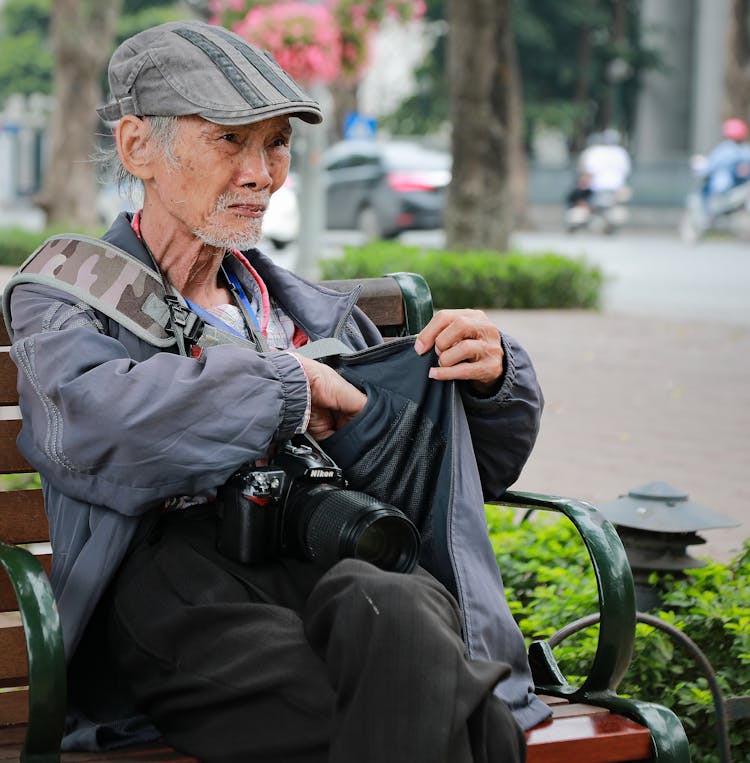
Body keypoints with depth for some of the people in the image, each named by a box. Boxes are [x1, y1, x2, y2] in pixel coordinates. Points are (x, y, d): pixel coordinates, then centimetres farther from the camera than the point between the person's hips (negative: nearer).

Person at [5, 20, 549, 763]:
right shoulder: (60, 303, 17)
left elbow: (476, 467, 34)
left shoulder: (313, 313, 31)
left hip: (354, 567, 5)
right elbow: (88, 424, -9)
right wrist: (289, 379, -3)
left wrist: (492, 379, 12)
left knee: (390, 614, -35)